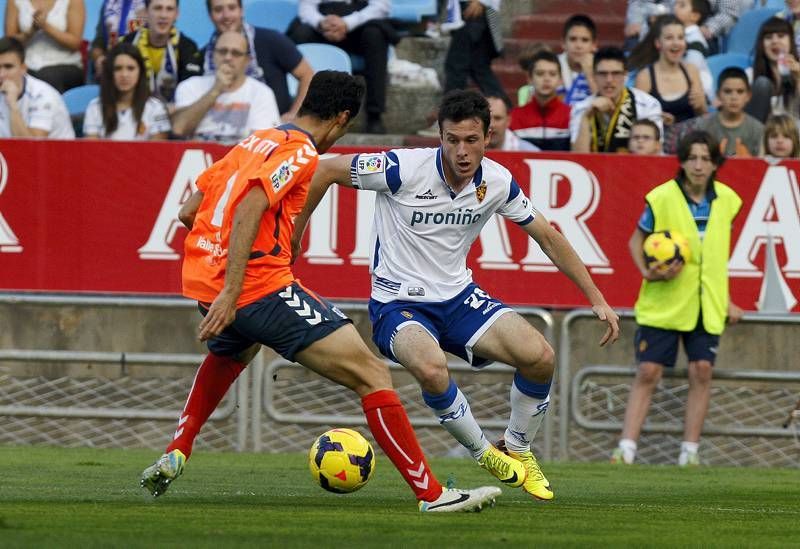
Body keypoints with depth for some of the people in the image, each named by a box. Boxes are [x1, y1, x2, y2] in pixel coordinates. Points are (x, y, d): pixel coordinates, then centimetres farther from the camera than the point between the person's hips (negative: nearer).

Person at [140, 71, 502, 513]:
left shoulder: (255, 141, 18)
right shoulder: (301, 152, -7)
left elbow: (188, 212, 21)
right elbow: (248, 212, -22)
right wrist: (230, 293, -28)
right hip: (262, 288, -9)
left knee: (230, 353, 44)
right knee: (372, 376, -7)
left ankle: (174, 457, 34)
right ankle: (431, 493, -13)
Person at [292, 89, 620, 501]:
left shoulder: (497, 182, -5)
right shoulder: (404, 168, -20)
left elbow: (547, 236, 8)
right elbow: (325, 170, -11)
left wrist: (596, 299, 7)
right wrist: (293, 237, -6)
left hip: (458, 297, 4)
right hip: (398, 302, -4)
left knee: (540, 357, -18)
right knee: (431, 367, -37)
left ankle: (518, 450, 11)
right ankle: (485, 454, -10)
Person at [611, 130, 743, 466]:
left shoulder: (726, 200, 2)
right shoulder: (661, 198, -11)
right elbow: (636, 240, 1)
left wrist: (726, 300, 16)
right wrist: (647, 272, -17)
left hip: (706, 305, 3)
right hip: (663, 303, -3)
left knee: (701, 371, -2)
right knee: (648, 372, -4)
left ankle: (690, 452, 7)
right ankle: (626, 450, -1)